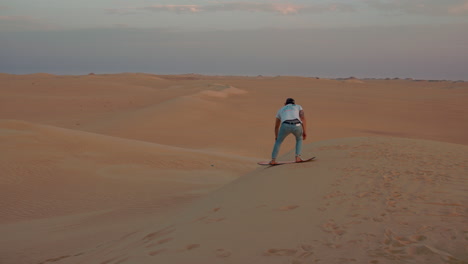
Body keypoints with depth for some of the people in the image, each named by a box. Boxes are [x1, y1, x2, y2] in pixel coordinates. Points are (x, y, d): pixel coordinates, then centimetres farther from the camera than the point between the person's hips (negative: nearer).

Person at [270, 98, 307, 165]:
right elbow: (303, 118, 13)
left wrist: (276, 136, 57)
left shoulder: (281, 110, 36)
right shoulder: (298, 107, 31)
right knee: (299, 139, 31)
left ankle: (273, 160, 14)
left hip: (285, 126, 0)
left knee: (278, 141, 26)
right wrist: (304, 132, 13)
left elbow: (276, 126, 43)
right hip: (296, 126, 0)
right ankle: (297, 157, 17)